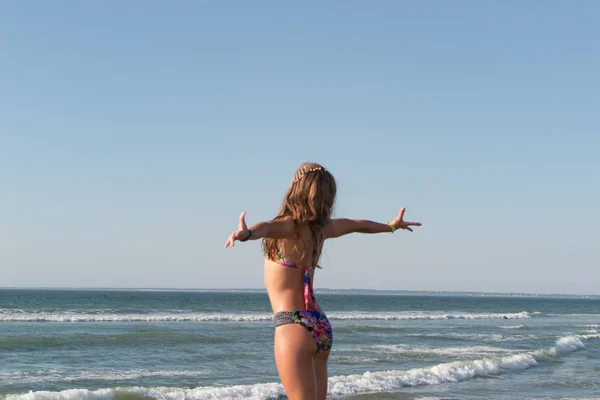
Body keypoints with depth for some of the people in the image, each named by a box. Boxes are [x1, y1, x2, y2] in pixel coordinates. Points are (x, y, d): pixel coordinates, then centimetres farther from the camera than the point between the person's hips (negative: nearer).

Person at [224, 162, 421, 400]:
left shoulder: (290, 226, -11)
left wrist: (247, 234, -57)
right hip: (319, 326, 8)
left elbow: (267, 227, -35)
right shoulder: (321, 228, 11)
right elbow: (357, 224, 29)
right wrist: (392, 226, 48)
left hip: (294, 326, -8)